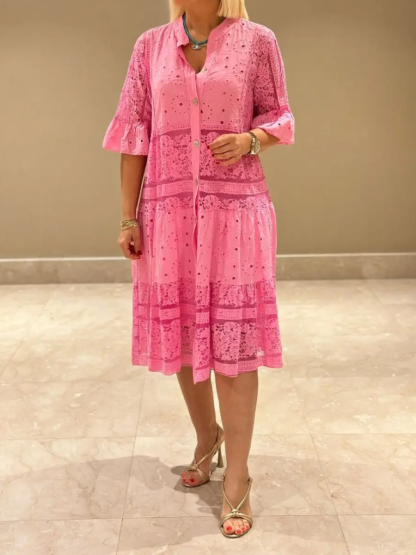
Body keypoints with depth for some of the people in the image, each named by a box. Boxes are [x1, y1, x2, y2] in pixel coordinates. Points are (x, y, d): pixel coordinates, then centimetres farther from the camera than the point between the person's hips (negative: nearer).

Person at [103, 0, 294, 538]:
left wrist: (248, 140, -14)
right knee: (181, 334, 11)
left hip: (234, 210, -2)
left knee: (233, 341, -3)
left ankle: (237, 479, 11)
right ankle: (207, 436, 37)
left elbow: (278, 116, 9)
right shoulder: (151, 45, 7)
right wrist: (129, 217, 0)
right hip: (168, 210, 3)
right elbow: (134, 133, 5)